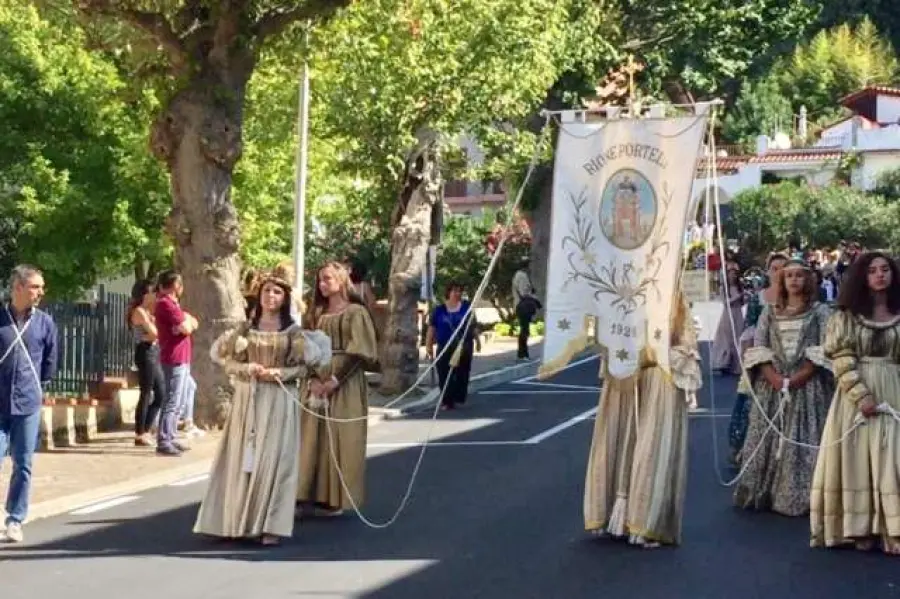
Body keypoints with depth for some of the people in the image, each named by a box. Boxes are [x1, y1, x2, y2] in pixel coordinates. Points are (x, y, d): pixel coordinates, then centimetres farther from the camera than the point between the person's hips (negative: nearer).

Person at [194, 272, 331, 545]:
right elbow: (226, 359, 4)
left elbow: (303, 366, 1)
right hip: (248, 399, 2)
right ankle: (241, 522, 7)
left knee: (274, 459, -5)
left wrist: (281, 373, -14)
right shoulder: (246, 328, 6)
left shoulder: (293, 331, 3)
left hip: (279, 401, -2)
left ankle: (271, 526, -4)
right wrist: (248, 369, -13)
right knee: (244, 458, 0)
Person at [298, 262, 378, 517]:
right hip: (316, 383, 5)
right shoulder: (316, 313, 13)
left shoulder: (355, 313, -3)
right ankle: (308, 495, 5)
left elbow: (357, 353, -10)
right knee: (312, 438, 3)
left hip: (344, 385, -5)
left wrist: (334, 380, -17)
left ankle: (335, 498, 2)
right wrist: (312, 379, -9)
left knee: (338, 439, -3)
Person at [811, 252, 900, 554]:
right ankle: (860, 528, 6)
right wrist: (861, 396, -15)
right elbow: (841, 359, -5)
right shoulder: (847, 315, 3)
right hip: (856, 395, -1)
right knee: (856, 458, 0)